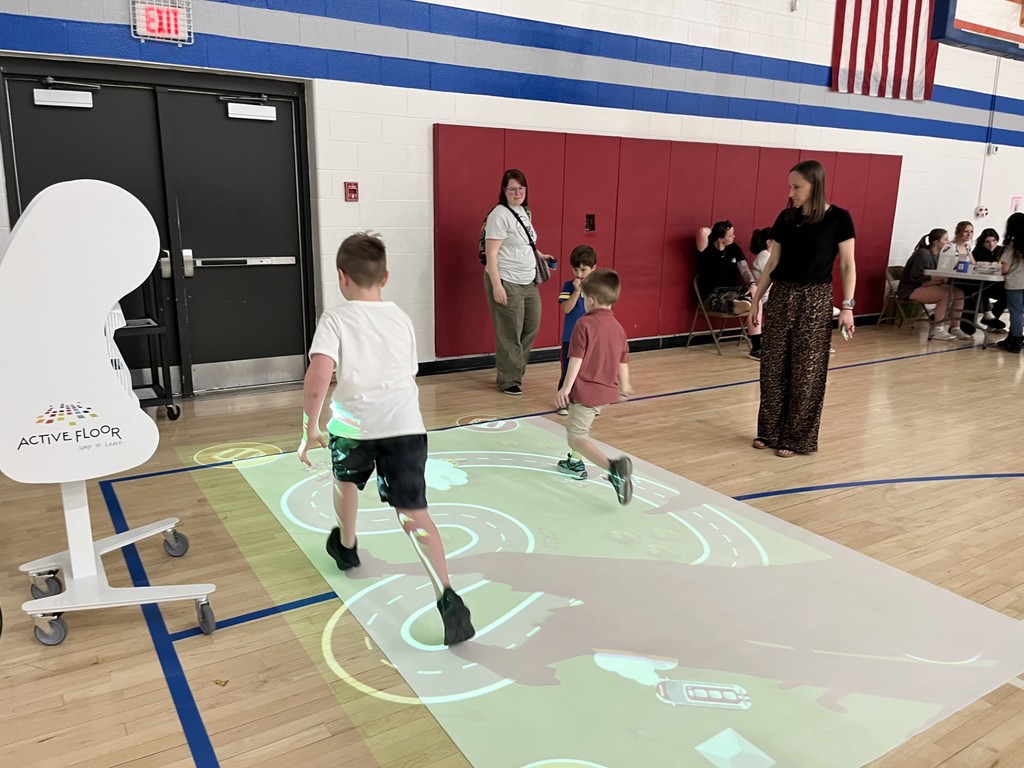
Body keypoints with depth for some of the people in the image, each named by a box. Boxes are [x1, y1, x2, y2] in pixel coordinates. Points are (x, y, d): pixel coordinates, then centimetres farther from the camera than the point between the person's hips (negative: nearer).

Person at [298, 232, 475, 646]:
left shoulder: (335, 319, 2)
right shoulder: (402, 319, 15)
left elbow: (318, 376, -12)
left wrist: (310, 429, -4)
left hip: (353, 424, -1)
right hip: (405, 424, 2)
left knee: (346, 479, 30)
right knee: (413, 512, -3)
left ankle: (345, 545, 54)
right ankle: (447, 597, -18)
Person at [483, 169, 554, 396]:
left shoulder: (524, 212, 12)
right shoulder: (500, 215, -14)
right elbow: (491, 253, -17)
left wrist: (539, 255, 17)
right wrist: (496, 285, -22)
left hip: (528, 282, 9)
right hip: (507, 283, -9)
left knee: (531, 328, 14)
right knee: (510, 334, -1)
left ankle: (515, 370, 30)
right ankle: (508, 381, 13)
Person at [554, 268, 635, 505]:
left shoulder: (585, 324, -14)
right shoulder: (618, 327, 8)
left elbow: (576, 358, -19)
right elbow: (623, 361, 16)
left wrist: (566, 387, -17)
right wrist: (624, 385, 31)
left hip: (586, 389, -8)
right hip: (607, 389, 8)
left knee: (576, 438, -7)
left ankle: (613, 467, -28)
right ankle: (576, 463, 44)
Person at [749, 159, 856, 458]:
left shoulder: (838, 218, -6)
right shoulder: (786, 218, 4)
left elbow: (847, 265, -3)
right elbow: (772, 263, 10)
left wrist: (847, 306, -10)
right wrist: (755, 300, 9)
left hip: (815, 300, -4)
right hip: (781, 296, 4)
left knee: (806, 372, 1)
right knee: (773, 369, 7)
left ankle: (796, 438, 13)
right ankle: (770, 432, 20)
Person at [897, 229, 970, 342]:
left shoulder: (938, 254, 6)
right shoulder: (923, 254, -19)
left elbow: (939, 274, 9)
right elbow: (916, 278, -22)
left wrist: (938, 279, -15)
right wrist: (939, 278, -23)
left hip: (926, 287, 9)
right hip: (911, 289, -9)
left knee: (958, 293, -7)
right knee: (945, 293, -29)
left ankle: (955, 328, -3)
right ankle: (937, 331, -22)